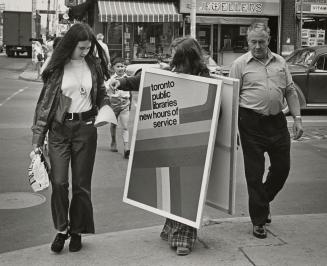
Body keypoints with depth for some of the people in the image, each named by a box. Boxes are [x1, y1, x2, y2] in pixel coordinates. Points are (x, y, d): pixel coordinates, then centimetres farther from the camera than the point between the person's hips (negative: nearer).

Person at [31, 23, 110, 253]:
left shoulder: (94, 65, 2)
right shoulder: (57, 67, -2)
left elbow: (102, 96, 16)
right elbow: (45, 102, 0)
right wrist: (37, 138, -2)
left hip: (86, 128, 1)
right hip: (59, 129, -1)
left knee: (81, 184, 6)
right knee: (59, 181, -7)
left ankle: (77, 232, 21)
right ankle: (61, 229, 12)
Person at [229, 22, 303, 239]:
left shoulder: (280, 62, 11)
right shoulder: (240, 64, -1)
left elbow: (290, 92, 14)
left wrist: (297, 118, 6)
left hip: (277, 121, 4)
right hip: (252, 123, -4)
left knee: (282, 166, 9)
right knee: (254, 172, 1)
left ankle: (264, 199, 37)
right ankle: (259, 220, 12)